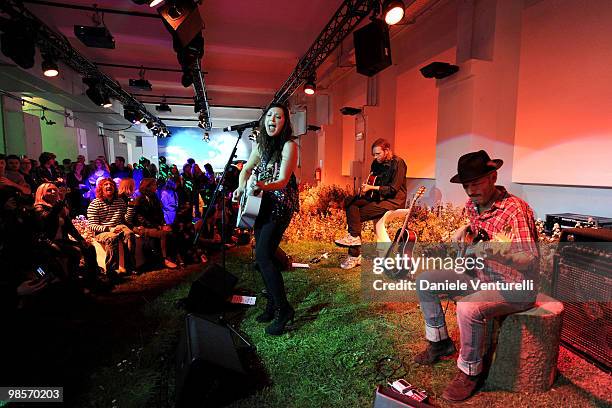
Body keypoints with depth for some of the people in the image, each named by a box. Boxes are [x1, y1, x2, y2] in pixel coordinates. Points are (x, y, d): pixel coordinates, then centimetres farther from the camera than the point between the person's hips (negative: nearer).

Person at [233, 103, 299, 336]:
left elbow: (283, 181, -20)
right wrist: (241, 187, -3)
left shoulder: (289, 145, -13)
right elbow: (247, 169, 17)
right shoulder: (261, 143, 8)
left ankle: (284, 310, -1)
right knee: (262, 255, 10)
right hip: (264, 203, 8)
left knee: (263, 256, -14)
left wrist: (263, 185, -40)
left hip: (281, 204, -8)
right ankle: (272, 305, 26)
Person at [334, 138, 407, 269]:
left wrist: (372, 188, -21)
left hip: (394, 200, -8)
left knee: (359, 215, -22)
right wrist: (365, 189, -5)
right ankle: (354, 236, -23)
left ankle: (354, 255, -14)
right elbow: (373, 183, 18)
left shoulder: (398, 163, -12)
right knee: (350, 201, -14)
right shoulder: (376, 163, 11)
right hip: (378, 197, 8)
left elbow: (393, 189, -18)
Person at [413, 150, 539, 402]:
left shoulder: (515, 209, -24)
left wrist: (500, 253, -44)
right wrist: (466, 230, 2)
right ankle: (440, 342, 19)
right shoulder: (472, 205, 0)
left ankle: (470, 372, -6)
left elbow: (531, 261, -26)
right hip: (481, 277, 8)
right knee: (424, 281, 1)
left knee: (468, 308, -35)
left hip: (515, 287, -8)